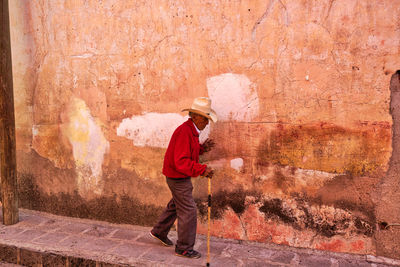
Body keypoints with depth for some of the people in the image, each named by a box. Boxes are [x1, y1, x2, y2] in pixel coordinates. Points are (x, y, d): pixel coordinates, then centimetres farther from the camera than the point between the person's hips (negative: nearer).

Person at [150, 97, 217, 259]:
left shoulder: (191, 130, 7)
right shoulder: (184, 132, -26)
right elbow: (181, 162, -31)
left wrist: (202, 148, 1)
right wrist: (202, 170, -33)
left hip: (181, 177, 10)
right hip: (178, 178, -10)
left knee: (175, 205, 24)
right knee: (188, 211, -2)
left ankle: (159, 232, 41)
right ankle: (184, 248, 11)